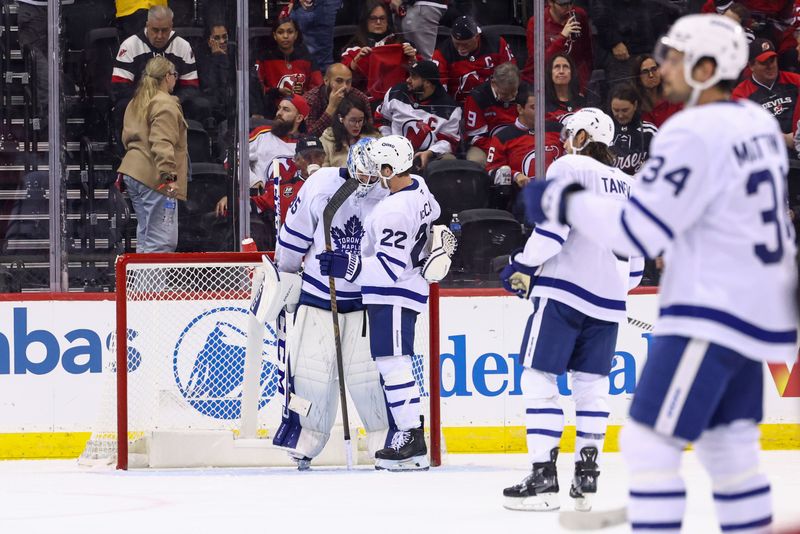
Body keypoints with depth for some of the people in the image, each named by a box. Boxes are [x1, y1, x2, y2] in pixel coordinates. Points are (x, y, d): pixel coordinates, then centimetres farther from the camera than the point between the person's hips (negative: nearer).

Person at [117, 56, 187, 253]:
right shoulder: (165, 104, -11)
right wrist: (168, 175, -27)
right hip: (154, 177, -10)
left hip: (132, 175, 10)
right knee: (162, 242, -11)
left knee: (145, 239, 15)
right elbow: (162, 143, -22)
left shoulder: (135, 103, 20)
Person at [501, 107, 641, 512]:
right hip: (608, 297, 7)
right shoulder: (628, 186, 20)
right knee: (592, 383, 11)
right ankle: (586, 478, 5)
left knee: (538, 378, -5)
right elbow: (637, 256, 21)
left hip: (564, 289, -7)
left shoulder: (569, 168, -2)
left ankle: (543, 477, -13)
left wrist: (523, 266, -5)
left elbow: (553, 226, -14)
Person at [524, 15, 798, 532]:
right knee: (728, 448, 16)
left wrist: (563, 202, -7)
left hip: (712, 318, -9)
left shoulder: (693, 135, -18)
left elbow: (638, 232, -18)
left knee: (648, 445, -7)